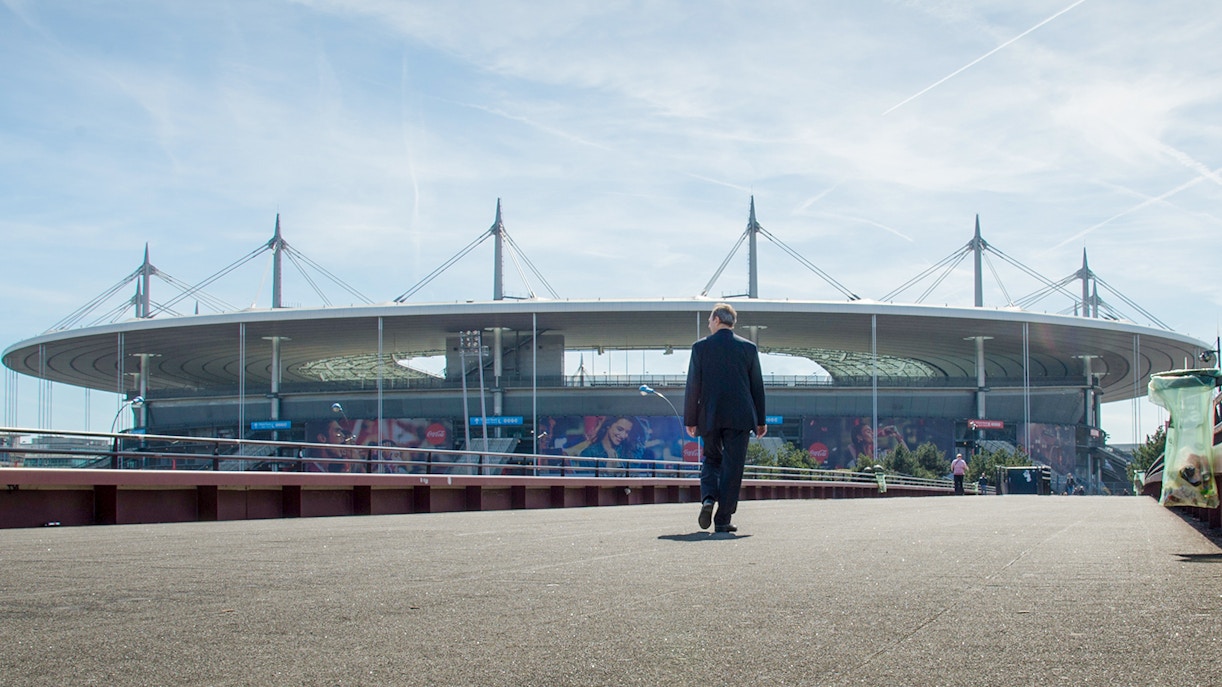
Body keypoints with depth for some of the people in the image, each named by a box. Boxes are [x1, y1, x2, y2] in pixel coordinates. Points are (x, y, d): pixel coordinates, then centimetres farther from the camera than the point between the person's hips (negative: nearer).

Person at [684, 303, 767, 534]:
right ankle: (722, 520, 0)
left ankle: (708, 497, -7)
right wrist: (760, 420, 11)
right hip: (739, 417, 0)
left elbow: (693, 386, -1)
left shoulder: (700, 347, 0)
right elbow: (757, 386, 6)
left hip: (709, 417, 0)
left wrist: (690, 419, 5)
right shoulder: (748, 348, 4)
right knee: (732, 466, 2)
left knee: (711, 459, 18)